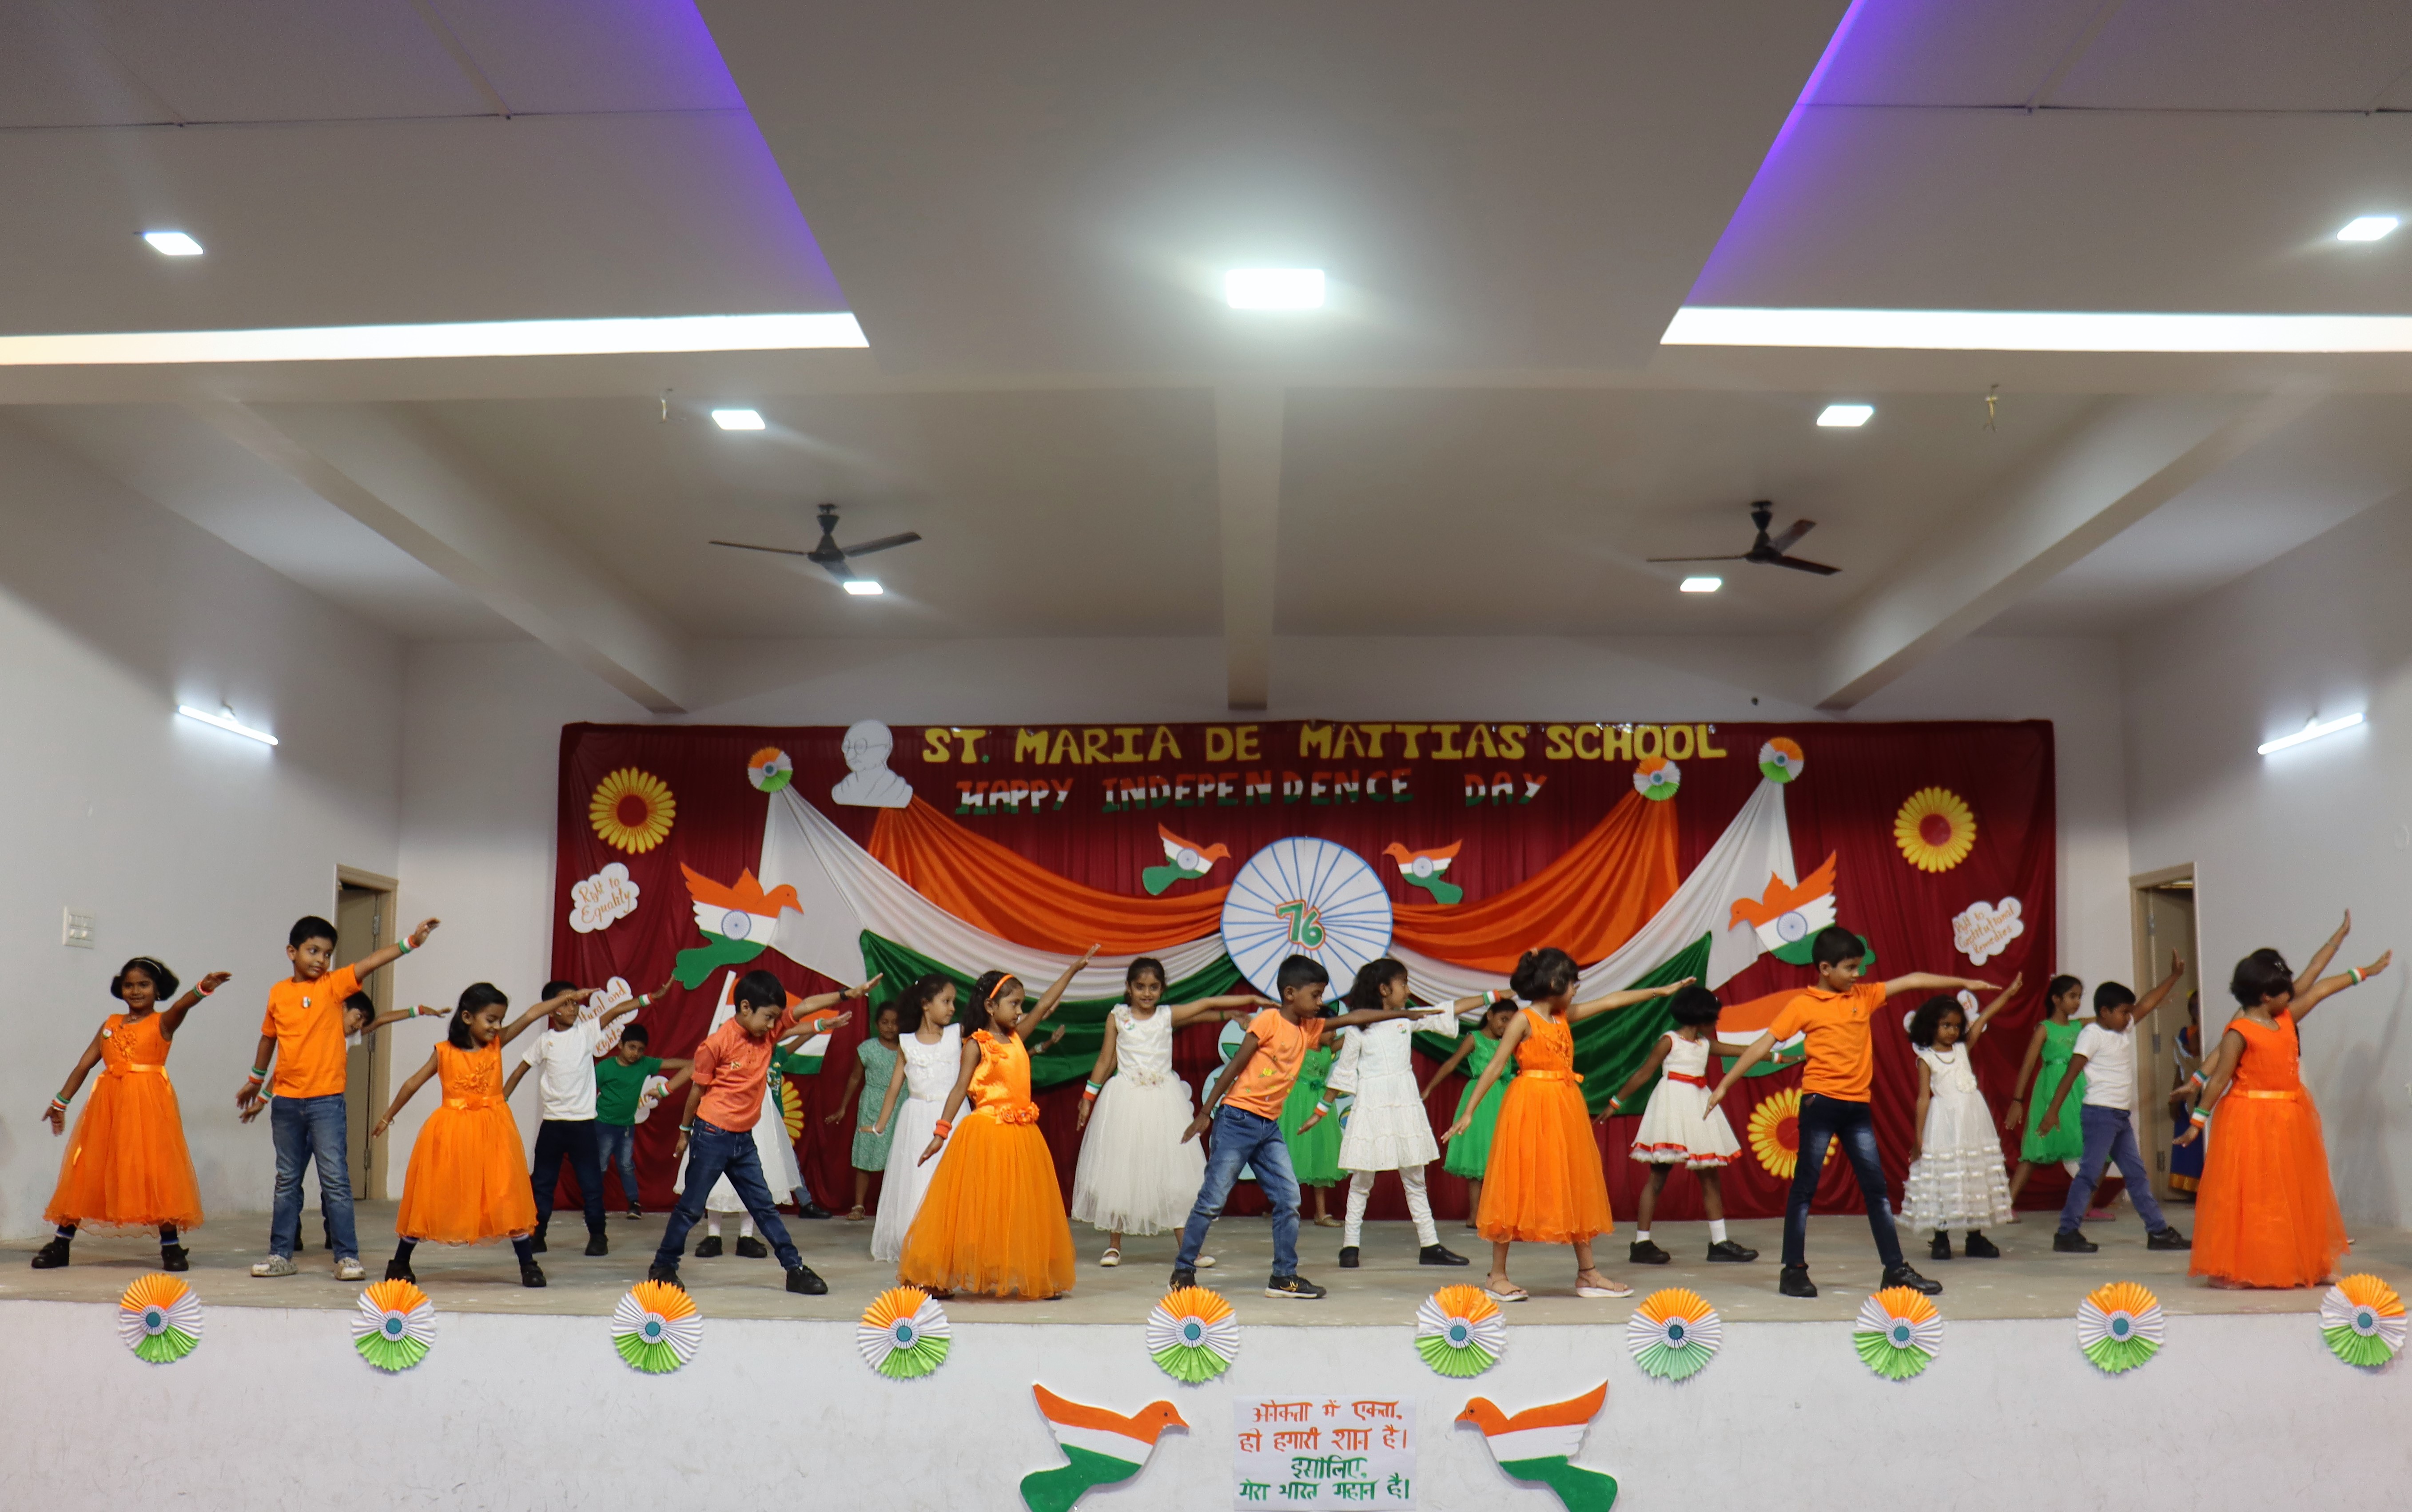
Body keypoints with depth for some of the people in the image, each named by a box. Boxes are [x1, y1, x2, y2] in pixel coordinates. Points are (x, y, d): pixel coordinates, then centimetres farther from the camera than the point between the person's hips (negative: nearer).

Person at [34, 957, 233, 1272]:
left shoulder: (163, 1022, 2)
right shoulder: (110, 1024, 15)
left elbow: (180, 1006, -19)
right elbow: (85, 1064, 17)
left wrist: (203, 988, -41)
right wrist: (60, 1102, 15)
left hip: (150, 1104, -4)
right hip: (108, 1103, 4)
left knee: (158, 1169, -7)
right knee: (87, 1170, 6)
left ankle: (171, 1246, -3)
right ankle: (61, 1242, 14)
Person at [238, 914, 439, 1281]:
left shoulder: (334, 986, -3)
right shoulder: (279, 993, 6)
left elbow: (373, 962, -17)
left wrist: (411, 942, -30)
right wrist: (256, 1080, 32)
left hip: (326, 1099, -3)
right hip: (286, 1100, 3)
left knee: (335, 1179, -5)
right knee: (287, 1181, 13)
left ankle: (347, 1256, -2)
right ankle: (281, 1254, 21)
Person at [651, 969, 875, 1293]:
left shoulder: (768, 1033, 2)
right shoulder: (717, 1043, -14)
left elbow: (804, 1008, -3)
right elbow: (698, 1089, -5)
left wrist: (846, 995, -13)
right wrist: (685, 1130, 4)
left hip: (743, 1139, 6)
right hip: (712, 1136, -6)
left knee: (764, 1206, 9)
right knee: (691, 1207, 3)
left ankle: (795, 1269, 10)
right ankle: (663, 1266, 16)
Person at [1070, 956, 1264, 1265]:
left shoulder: (1168, 1016, 4)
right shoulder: (1118, 1017, 2)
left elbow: (1208, 1004, 4)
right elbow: (1106, 1060, 8)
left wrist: (1252, 1000, 1)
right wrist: (1088, 1097, 9)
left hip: (1163, 1100, 1)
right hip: (1126, 1100, -1)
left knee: (1173, 1170, -1)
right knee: (1119, 1172, 2)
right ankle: (1114, 1245, 13)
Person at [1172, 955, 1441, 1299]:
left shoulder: (1309, 1029, 11)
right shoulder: (1268, 1021, -10)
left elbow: (1354, 1017, 18)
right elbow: (1234, 1068, -9)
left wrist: (1405, 1013, 19)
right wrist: (1205, 1113, -10)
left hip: (1269, 1127, 7)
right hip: (1238, 1119, -7)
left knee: (1288, 1201, 2)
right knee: (1212, 1200, -4)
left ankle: (1284, 1277, 9)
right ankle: (1183, 1270, 7)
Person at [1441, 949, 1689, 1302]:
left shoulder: (1565, 1017, 11)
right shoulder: (1524, 1020, -10)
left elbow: (1611, 1002, 18)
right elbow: (1495, 1066, -12)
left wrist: (1660, 991, 21)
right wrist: (1469, 1112, -16)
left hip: (1565, 1109, 8)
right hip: (1530, 1109, -8)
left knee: (1576, 1187, 10)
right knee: (1518, 1189, -4)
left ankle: (1587, 1273, 17)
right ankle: (1497, 1276, 3)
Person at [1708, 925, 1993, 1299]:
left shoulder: (1864, 996, 11)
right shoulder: (1803, 1006, -4)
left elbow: (1912, 981, 17)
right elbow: (1764, 1044, -7)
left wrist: (1964, 982, 19)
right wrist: (1725, 1084, -12)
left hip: (1857, 1104, 5)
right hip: (1820, 1101, -5)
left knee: (1876, 1186, 8)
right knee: (1805, 1186, -1)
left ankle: (1895, 1269, 14)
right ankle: (1793, 1270, 5)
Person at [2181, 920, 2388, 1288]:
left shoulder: (2288, 1019, 8)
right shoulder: (2239, 1032, -14)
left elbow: (2319, 987, 17)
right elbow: (2219, 1079, -13)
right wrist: (2198, 1119, -13)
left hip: (2291, 1120, 8)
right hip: (2250, 1120, -8)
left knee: (2298, 1195, 11)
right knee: (2247, 1194, -6)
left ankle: (2304, 1267, 19)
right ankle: (2231, 1270, -2)